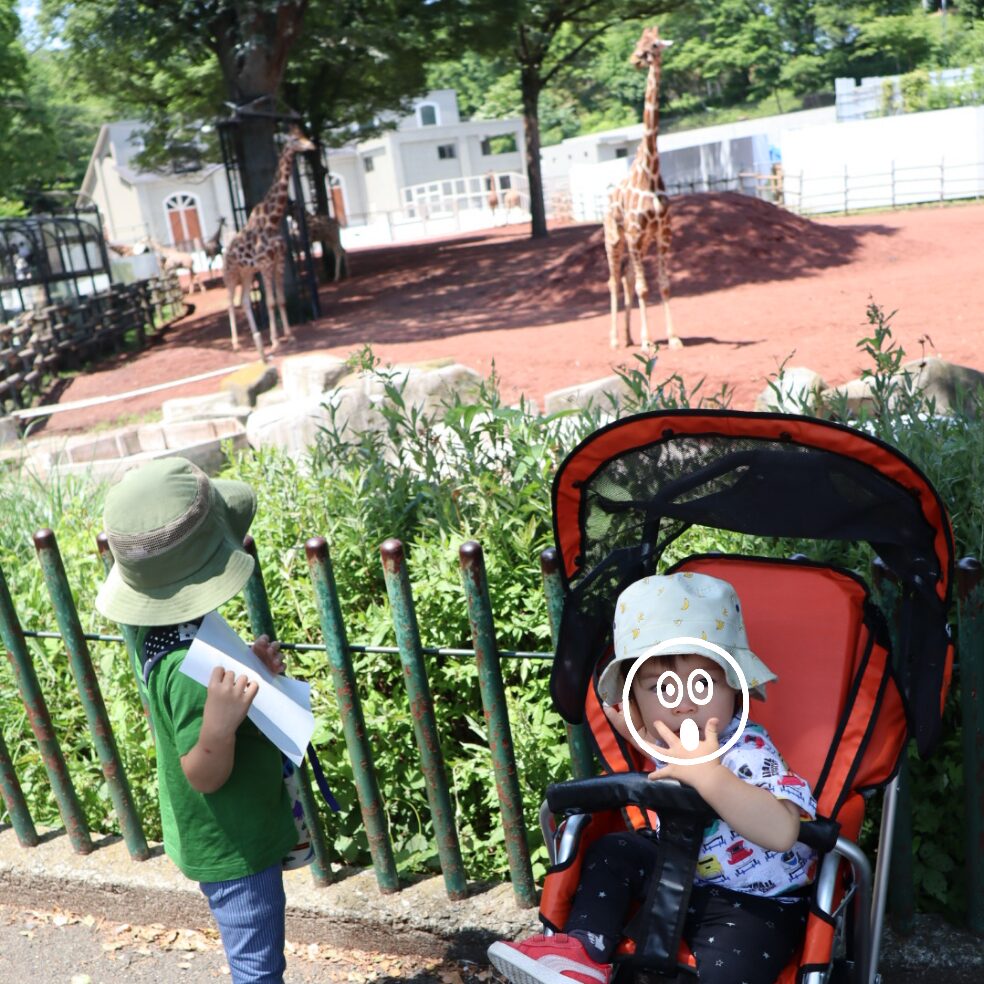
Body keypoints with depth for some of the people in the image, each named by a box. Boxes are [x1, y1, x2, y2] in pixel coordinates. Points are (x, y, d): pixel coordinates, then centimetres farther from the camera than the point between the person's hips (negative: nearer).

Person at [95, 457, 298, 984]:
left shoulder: (164, 631, -6)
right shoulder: (190, 665, -35)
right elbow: (204, 774, -26)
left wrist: (249, 669, -10)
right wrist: (218, 727, -46)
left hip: (236, 835, 9)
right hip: (233, 847, -9)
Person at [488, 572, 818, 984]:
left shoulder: (748, 753, -30)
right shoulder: (666, 742, -7)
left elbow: (781, 832, -47)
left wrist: (706, 773, -51)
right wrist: (636, 731, -1)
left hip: (758, 900, -7)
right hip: (686, 870, 7)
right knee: (613, 851, 1)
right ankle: (583, 951, 2)